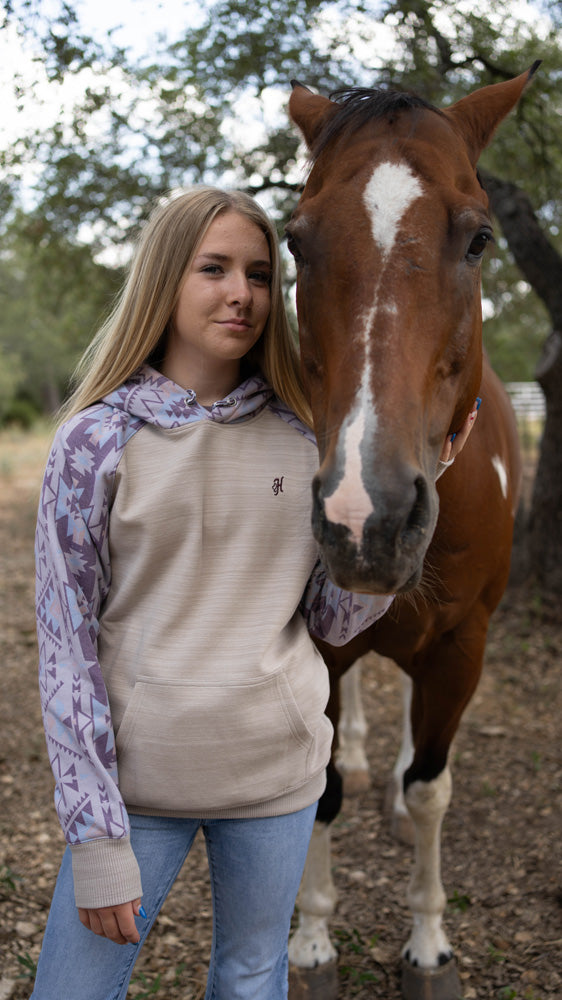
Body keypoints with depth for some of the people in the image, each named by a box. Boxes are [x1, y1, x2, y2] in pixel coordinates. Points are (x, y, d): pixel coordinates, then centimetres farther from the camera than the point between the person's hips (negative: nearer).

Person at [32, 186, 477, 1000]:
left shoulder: (302, 439, 1)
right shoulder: (98, 439, -9)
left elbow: (336, 620, 3)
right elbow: (67, 645, -9)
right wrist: (96, 835, -12)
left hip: (279, 776, 3)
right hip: (138, 774, -2)